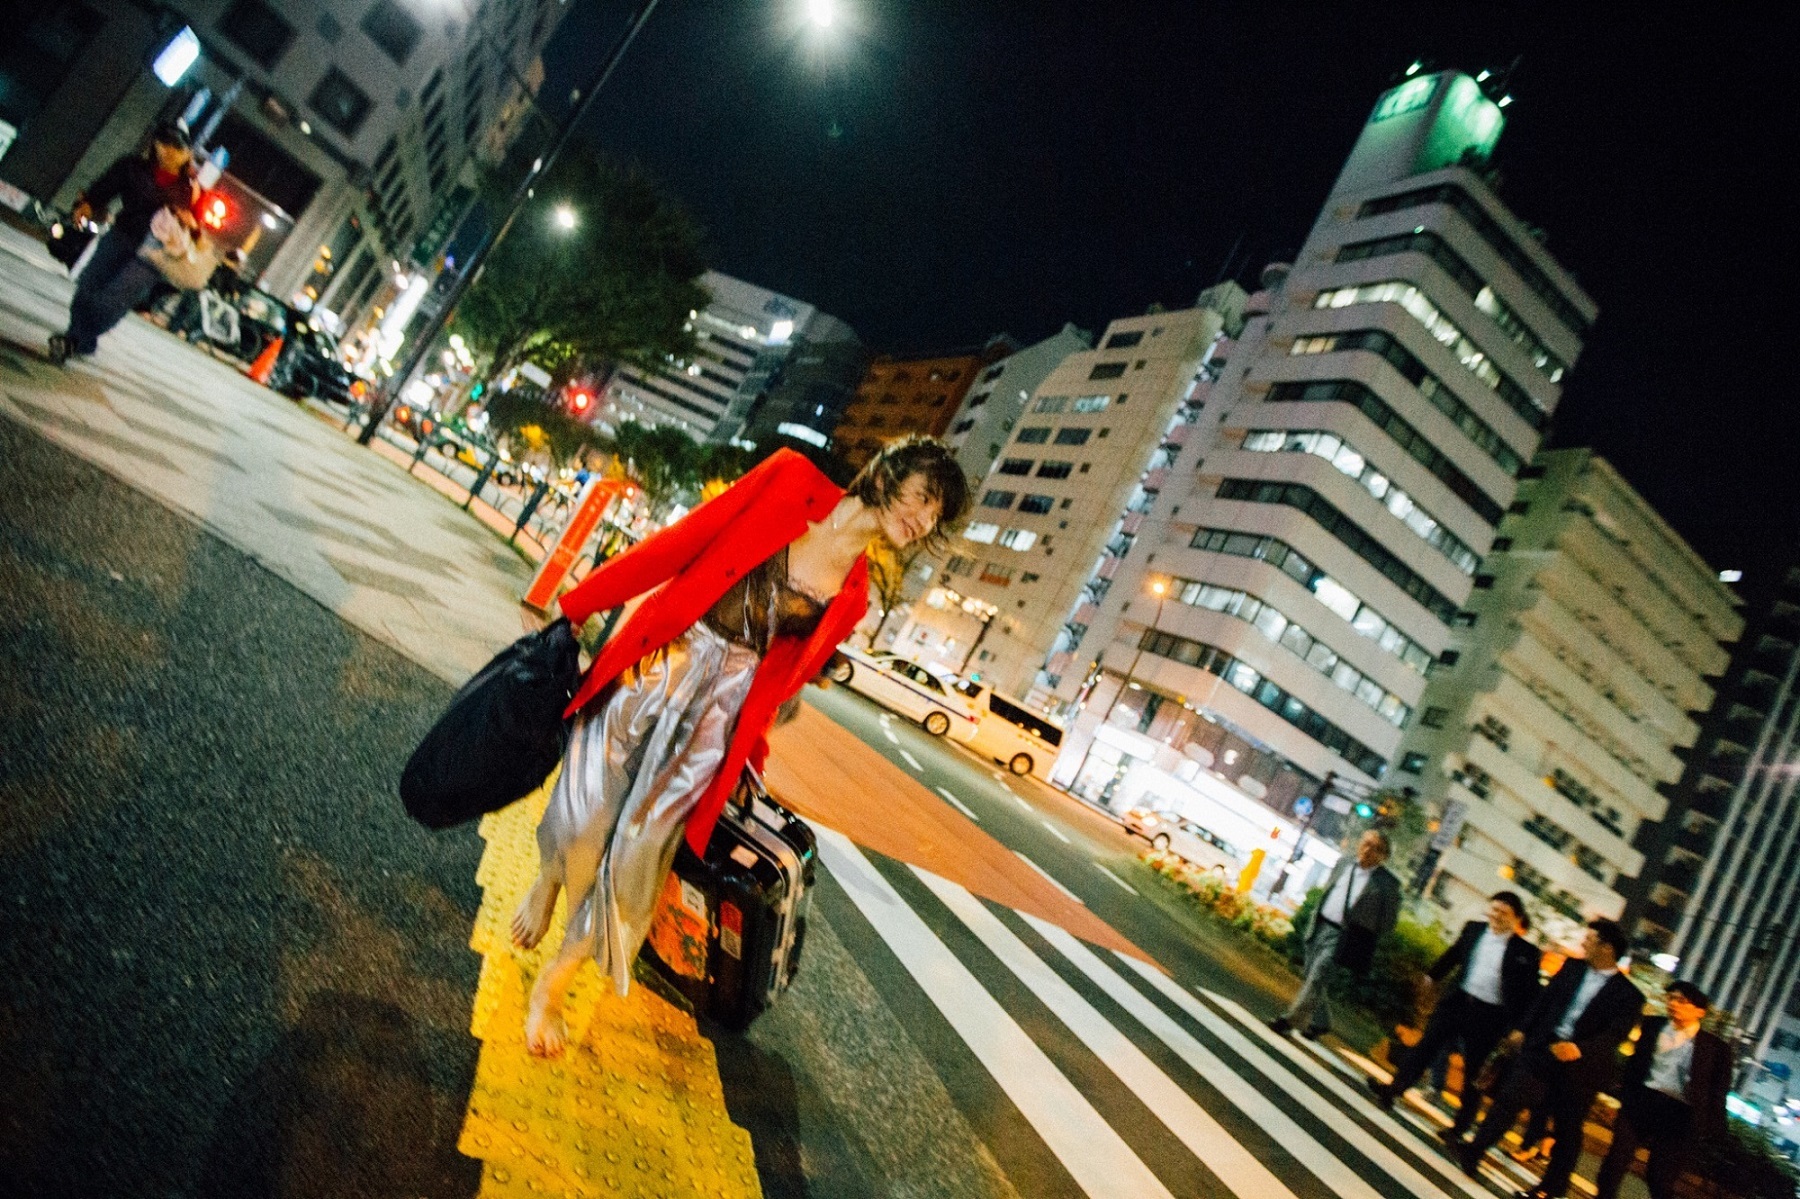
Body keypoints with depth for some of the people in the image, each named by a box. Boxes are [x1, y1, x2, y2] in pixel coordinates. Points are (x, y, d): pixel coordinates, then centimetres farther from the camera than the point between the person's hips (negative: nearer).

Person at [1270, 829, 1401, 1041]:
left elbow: (1389, 920, -2)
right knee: (1310, 979, 13)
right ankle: (1321, 1023, 31)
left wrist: (1363, 940, -4)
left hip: (1341, 936, -6)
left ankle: (1292, 1019, -4)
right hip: (1319, 927, 6)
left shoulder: (1388, 883, -7)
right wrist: (1316, 913, 13)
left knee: (1316, 977, -13)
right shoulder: (1343, 863, 8)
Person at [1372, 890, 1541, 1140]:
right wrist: (1432, 976, 11)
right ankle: (1394, 1088, -3)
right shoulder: (1473, 929, 3)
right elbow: (1452, 956, 15)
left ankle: (1460, 1127, 20)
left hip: (1489, 1016, -3)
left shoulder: (1526, 952, -7)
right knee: (1427, 1044, -3)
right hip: (1458, 1000, 3)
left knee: (1472, 1072, 7)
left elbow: (1528, 994, -5)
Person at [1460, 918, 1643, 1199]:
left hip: (1580, 1067, -2)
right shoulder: (1572, 968, 6)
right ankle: (1473, 1152, 1)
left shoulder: (1628, 995, -6)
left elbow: (1616, 1034, -16)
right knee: (1509, 1099, -5)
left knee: (1567, 1129, 10)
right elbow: (1544, 999, 10)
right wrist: (1521, 1029, 3)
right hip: (1541, 1049, 3)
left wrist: (1579, 1049, -30)